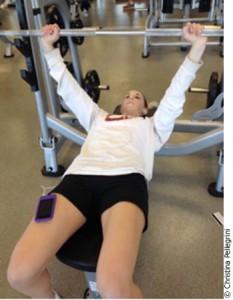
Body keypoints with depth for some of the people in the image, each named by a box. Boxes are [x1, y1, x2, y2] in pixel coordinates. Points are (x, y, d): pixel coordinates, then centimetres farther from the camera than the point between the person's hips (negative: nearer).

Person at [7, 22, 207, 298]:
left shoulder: (151, 125, 33)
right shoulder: (98, 118, 37)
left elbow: (175, 94, 26)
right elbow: (69, 88, 37)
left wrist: (196, 47, 19)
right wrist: (49, 47, 33)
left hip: (125, 180, -2)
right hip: (79, 178, 3)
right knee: (19, 273, -19)